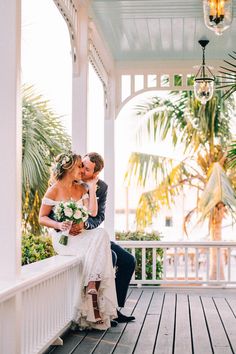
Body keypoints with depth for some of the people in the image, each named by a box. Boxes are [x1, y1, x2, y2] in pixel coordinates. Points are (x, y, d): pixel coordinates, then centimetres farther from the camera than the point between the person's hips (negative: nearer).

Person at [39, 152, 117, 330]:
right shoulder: (54, 190, -2)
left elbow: (92, 212, 1)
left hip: (81, 234, 5)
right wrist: (58, 225, -18)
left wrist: (92, 188, 2)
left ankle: (92, 288, -31)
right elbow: (42, 218, 0)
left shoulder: (81, 189, 14)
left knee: (101, 235, -28)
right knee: (95, 249, -30)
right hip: (62, 236, -5)